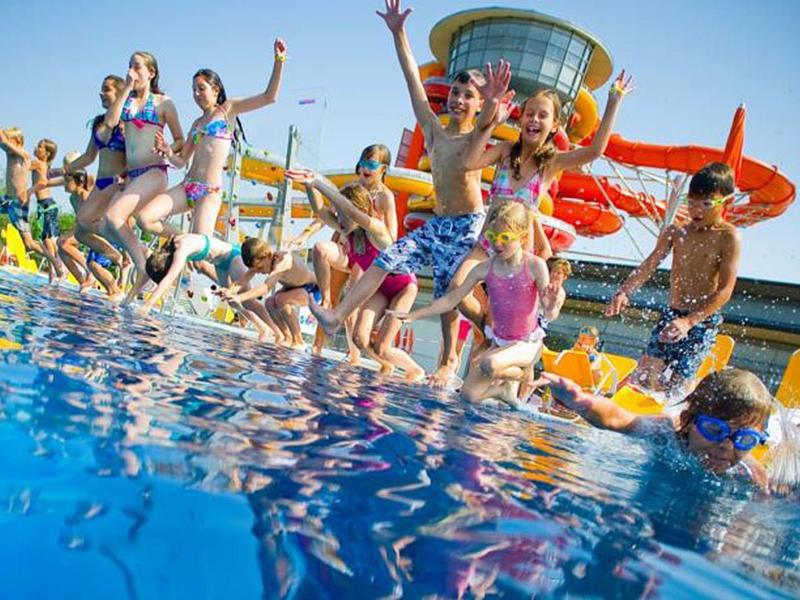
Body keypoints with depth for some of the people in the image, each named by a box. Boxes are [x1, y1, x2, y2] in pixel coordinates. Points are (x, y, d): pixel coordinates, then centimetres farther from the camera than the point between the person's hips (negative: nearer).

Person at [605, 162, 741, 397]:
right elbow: (649, 265, -1)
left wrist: (689, 321, -29)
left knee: (672, 385, -7)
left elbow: (725, 290, -17)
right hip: (671, 314, 5)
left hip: (703, 321, -5)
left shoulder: (729, 237, -10)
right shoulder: (676, 232, 5)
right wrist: (624, 292, -20)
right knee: (642, 377, 2)